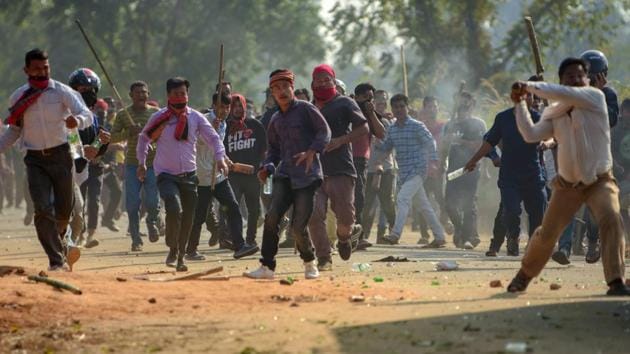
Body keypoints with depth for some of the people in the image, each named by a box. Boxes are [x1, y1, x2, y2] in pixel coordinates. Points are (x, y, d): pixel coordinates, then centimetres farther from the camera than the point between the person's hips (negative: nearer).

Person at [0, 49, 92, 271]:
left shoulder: (61, 92, -5)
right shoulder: (18, 98, 2)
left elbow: (87, 115, -15)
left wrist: (77, 121, -38)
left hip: (60, 155, -1)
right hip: (35, 160, 1)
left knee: (63, 210, 8)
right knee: (43, 209, -14)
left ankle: (58, 242, 39)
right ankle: (58, 260, -11)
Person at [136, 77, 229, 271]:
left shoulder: (196, 117, 2)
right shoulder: (159, 117, 0)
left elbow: (213, 137, 0)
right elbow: (144, 138, 13)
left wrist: (220, 157, -17)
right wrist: (141, 162, 9)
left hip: (189, 175, 3)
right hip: (166, 175, -3)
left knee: (187, 219, 5)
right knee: (174, 210, -25)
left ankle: (180, 256, 22)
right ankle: (172, 250, -5)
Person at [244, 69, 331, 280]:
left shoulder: (305, 109, -1)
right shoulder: (275, 120, 18)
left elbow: (324, 132, -8)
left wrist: (312, 151, -24)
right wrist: (267, 167, 5)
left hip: (307, 175, -5)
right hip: (284, 174, 5)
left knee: (298, 226, -8)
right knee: (272, 217, -14)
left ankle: (309, 263, 18)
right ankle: (267, 266, -9)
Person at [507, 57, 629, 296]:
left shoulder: (595, 97, -9)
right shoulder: (553, 113, 2)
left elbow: (562, 94, -24)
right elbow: (531, 135, -11)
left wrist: (529, 86, -15)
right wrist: (520, 103, -13)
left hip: (600, 180, -3)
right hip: (567, 184, 3)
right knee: (547, 233, 9)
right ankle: (525, 275, 34)